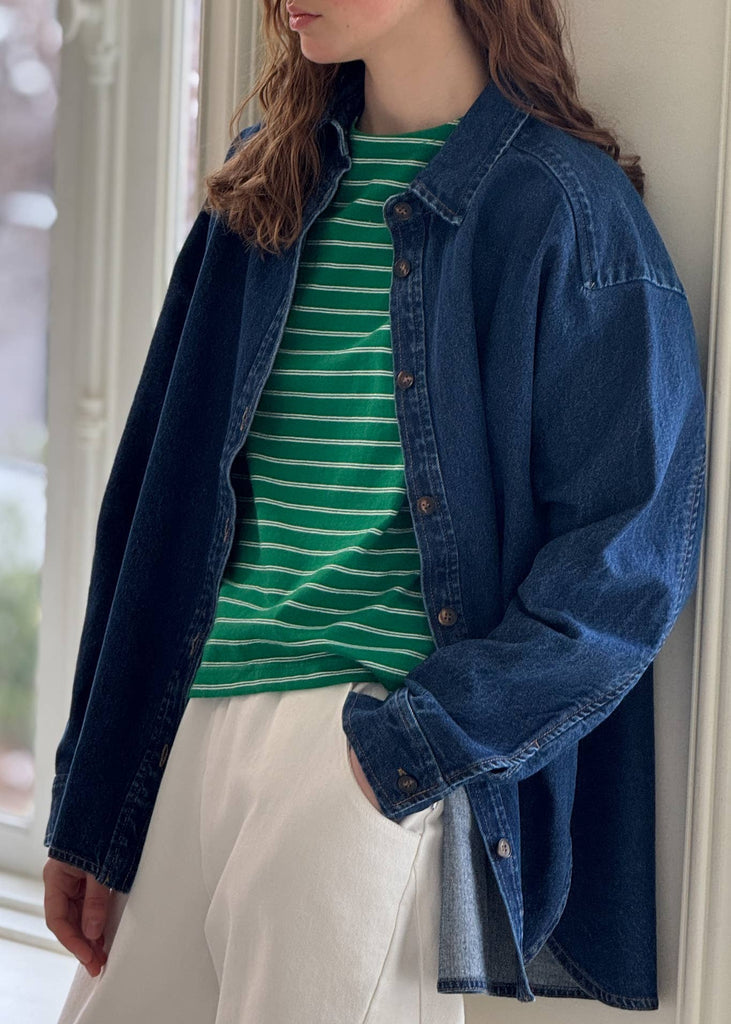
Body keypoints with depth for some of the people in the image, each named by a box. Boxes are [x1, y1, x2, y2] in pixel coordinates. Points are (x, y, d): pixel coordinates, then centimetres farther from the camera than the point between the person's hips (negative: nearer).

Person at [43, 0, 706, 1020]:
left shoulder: (562, 203, -6)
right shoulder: (262, 184, 13)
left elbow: (630, 558, -9)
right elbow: (158, 493, 13)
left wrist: (415, 742, -16)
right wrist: (88, 814, 11)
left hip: (376, 742, -6)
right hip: (190, 738, 6)